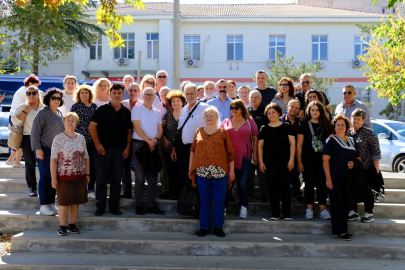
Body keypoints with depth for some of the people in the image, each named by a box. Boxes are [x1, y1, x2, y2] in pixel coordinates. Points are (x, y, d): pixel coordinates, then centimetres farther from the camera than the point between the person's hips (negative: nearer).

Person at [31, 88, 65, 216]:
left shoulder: (60, 114, 13)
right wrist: (38, 149, -15)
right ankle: (43, 206, 3)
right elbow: (35, 132, -10)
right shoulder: (42, 113, -7)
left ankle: (51, 204, 17)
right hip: (45, 150, -6)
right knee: (45, 177, -4)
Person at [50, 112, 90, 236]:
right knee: (64, 202, 1)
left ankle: (72, 224, 21)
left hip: (79, 176, 4)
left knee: (76, 202, 9)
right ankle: (62, 226, 13)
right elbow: (53, 159, -6)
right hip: (64, 176, -3)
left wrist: (87, 174, 9)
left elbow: (86, 157, 12)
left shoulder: (81, 138, 8)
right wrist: (54, 178, -10)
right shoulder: (58, 139, -3)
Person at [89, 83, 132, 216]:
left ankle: (114, 206, 16)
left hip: (120, 150, 3)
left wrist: (127, 148, 2)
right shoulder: (102, 109, 0)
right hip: (103, 149, -3)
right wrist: (97, 144, -10)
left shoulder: (126, 112, 8)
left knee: (116, 179, 7)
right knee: (101, 178, 1)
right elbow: (92, 127, -3)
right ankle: (100, 206, 10)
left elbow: (129, 131, 12)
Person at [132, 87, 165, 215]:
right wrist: (148, 141, -14)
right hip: (139, 144, -5)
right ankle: (138, 205, 4)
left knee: (153, 176, 4)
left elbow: (160, 129, 10)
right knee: (140, 177, -2)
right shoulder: (137, 109, 0)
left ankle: (151, 205, 10)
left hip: (153, 146, 5)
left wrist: (156, 139, -10)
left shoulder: (157, 112, 15)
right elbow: (137, 127, -8)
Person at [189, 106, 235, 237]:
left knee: (219, 200, 4)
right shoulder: (199, 132, 11)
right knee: (204, 200, 7)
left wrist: (231, 170, 2)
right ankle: (204, 227, 16)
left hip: (220, 172, -1)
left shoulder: (223, 132, 6)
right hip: (202, 171, 1)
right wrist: (190, 168, 10)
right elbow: (192, 150, 14)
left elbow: (230, 153, 6)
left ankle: (218, 227, 15)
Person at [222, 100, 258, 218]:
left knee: (242, 183, 1)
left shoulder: (249, 121, 6)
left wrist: (255, 154, 2)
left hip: (244, 157, -1)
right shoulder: (226, 122, 10)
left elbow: (255, 139, 8)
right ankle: (223, 207, 8)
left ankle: (243, 208, 10)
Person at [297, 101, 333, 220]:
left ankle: (323, 209, 7)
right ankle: (309, 209, 9)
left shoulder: (326, 125, 8)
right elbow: (299, 144, 1)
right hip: (308, 160, -1)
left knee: (322, 183, 2)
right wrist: (299, 162, -4)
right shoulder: (305, 125, 3)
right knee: (309, 183, 3)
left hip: (322, 160, 2)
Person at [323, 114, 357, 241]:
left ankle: (343, 229, 17)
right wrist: (328, 178, -14)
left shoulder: (351, 141, 16)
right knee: (337, 204, -6)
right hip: (335, 178, -6)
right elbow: (325, 160, -7)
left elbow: (355, 156, 27)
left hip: (348, 178, 6)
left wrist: (353, 163, 2)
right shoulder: (331, 141, -1)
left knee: (345, 203, 9)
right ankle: (340, 231, -4)